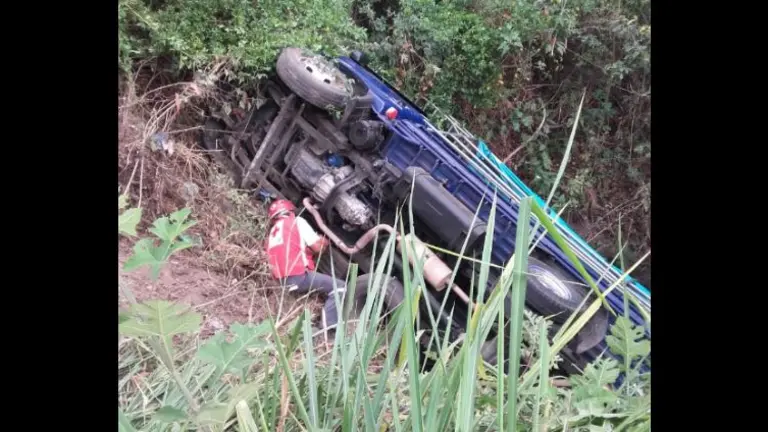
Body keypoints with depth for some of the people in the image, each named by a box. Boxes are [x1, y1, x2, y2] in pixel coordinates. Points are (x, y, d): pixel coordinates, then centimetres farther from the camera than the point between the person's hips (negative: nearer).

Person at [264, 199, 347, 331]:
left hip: (284, 281, 8)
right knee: (339, 287, -1)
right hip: (299, 276, -8)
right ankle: (328, 329, -13)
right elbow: (317, 247, -2)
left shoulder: (272, 233, 24)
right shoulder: (296, 221, 4)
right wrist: (325, 241, 18)